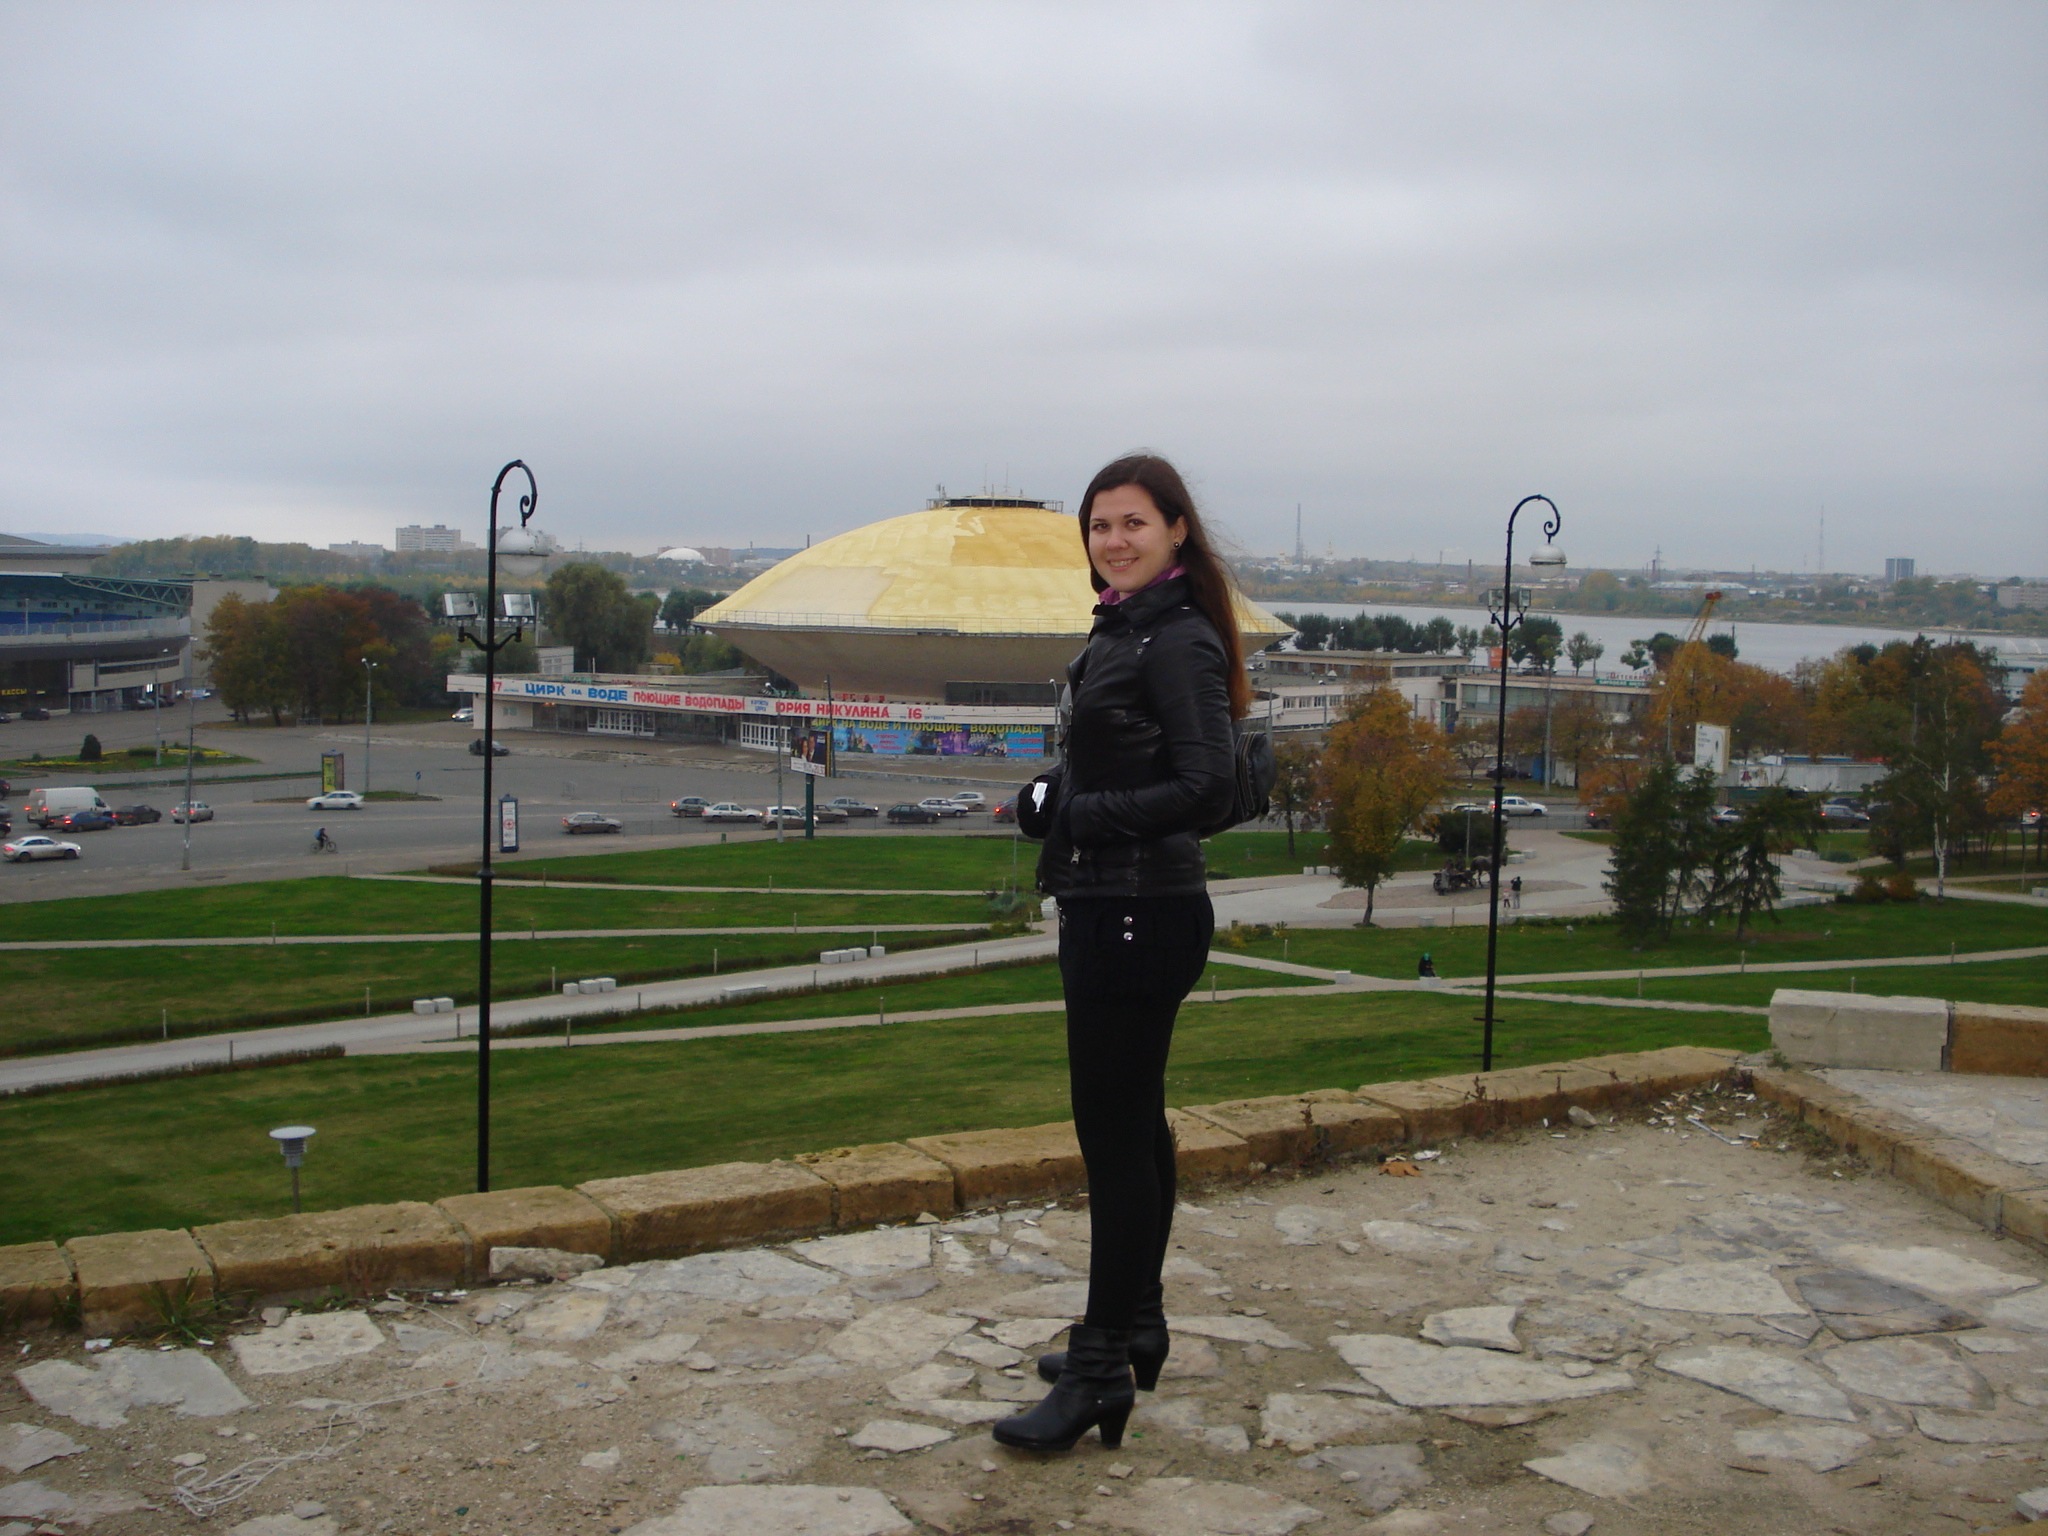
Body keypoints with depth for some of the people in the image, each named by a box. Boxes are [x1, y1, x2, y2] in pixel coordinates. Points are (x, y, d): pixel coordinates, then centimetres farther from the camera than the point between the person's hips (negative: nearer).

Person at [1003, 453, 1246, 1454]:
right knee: (1133, 1125, 18)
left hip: (1141, 914, -10)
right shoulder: (1122, 628, 15)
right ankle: (1137, 1328, 31)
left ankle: (1101, 1372, 3)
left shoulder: (1178, 641, -15)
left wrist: (1077, 814, -17)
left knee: (1114, 1135, -5)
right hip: (1107, 910, 10)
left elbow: (1209, 788, -22)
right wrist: (1050, 797, 5)